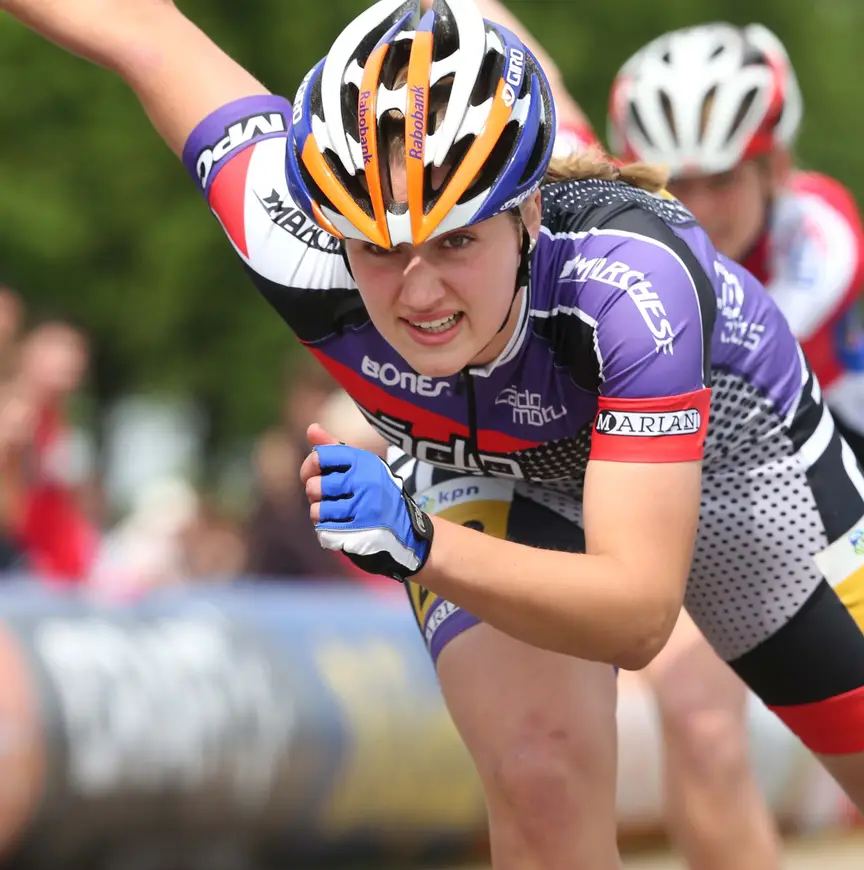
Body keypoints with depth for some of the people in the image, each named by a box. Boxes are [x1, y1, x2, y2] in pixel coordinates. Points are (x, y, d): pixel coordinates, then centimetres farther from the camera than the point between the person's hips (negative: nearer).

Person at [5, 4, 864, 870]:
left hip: (718, 438, -1)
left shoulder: (630, 279, -46)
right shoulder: (305, 249, -38)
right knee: (539, 775, -26)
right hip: (488, 478, 1)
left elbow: (638, 614, -47)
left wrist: (421, 546, -61)